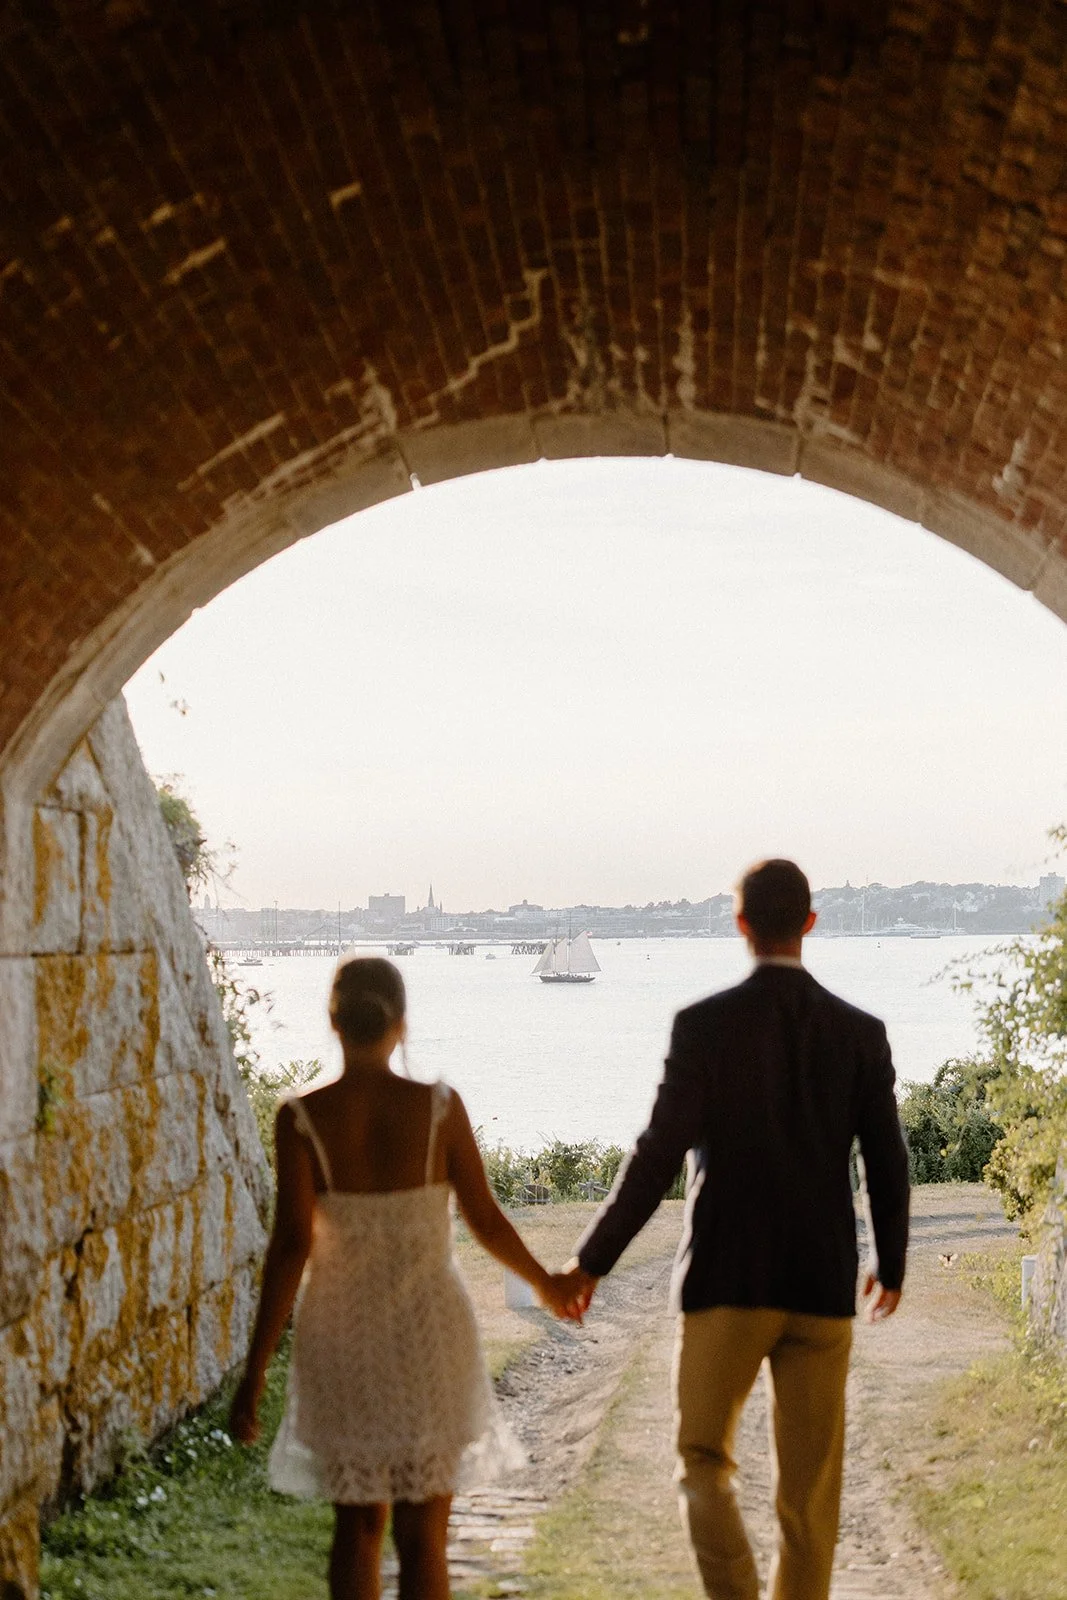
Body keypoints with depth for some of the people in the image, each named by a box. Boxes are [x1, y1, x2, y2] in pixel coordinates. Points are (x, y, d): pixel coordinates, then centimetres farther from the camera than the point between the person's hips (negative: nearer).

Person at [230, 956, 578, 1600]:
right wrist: (546, 1283, 19)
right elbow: (487, 1221, 0)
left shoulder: (302, 1118, -9)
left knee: (356, 1525, 17)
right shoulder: (439, 1107, -7)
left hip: (343, 1334, 0)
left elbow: (292, 1244, -13)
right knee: (422, 1531, 7)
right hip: (428, 1329, 0)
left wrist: (255, 1371, -9)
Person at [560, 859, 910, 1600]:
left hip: (727, 1281, -2)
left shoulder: (704, 1024, -9)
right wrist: (892, 1263, 21)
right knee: (809, 1485, 13)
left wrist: (592, 1260, -2)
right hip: (823, 1283, 2)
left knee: (704, 1464, 12)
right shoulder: (862, 1032, 0)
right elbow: (888, 1168, 2)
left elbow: (659, 1158, -13)